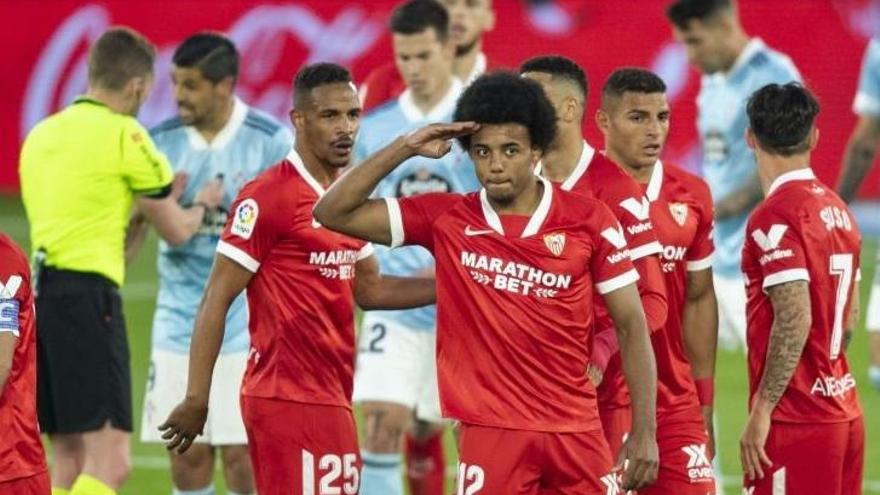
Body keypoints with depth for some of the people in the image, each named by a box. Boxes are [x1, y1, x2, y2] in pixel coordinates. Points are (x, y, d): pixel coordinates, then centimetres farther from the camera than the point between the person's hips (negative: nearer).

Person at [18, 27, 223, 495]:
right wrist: (202, 204, 28)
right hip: (85, 293, -8)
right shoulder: (124, 135, -3)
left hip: (35, 293, 8)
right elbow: (176, 231, 6)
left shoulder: (41, 135, 18)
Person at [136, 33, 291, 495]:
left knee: (242, 456, -6)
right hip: (180, 322, 3)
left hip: (247, 323, -3)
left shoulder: (271, 141, -6)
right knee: (187, 457, 3)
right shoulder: (162, 141, 3)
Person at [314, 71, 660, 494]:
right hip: (489, 432, -1)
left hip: (576, 432, 1)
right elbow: (333, 213, 2)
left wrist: (644, 431, -2)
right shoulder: (445, 218, 2)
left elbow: (631, 325, 4)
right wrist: (405, 148, -6)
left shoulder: (589, 221, 1)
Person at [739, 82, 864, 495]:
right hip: (844, 411, 8)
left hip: (795, 422, -8)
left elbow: (794, 320, -21)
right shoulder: (838, 210, 11)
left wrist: (761, 411, -18)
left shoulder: (775, 217, -14)